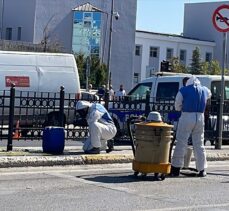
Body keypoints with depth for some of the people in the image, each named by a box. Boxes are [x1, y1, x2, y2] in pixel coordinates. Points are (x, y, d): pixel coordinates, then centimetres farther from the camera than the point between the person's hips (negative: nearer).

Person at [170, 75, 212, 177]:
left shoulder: (183, 90, -2)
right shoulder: (204, 90, 11)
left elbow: (177, 106, 1)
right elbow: (209, 95, 35)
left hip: (187, 116, -4)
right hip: (200, 117, 4)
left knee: (181, 143, 0)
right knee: (199, 144, 11)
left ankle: (176, 169, -1)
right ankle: (202, 170, 13)